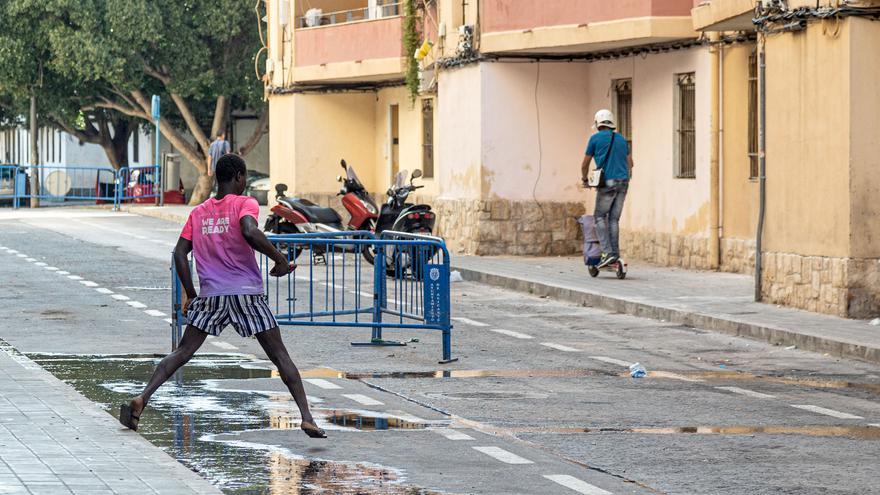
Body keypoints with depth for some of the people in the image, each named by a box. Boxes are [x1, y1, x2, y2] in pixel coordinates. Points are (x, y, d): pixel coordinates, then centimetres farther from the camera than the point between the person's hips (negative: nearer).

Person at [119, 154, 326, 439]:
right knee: (280, 356, 2)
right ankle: (306, 417, -7)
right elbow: (250, 233, -21)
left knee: (182, 353, 9)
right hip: (247, 294, -4)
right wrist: (279, 259, -10)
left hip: (210, 295, 4)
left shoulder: (198, 212, 14)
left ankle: (141, 399, -7)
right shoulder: (244, 204, -1)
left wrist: (191, 295, 15)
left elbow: (180, 253, 10)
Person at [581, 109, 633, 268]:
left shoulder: (596, 138, 2)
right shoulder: (621, 139, 16)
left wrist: (584, 179, 25)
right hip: (623, 182, 5)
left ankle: (607, 252, -12)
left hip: (607, 183, -5)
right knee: (614, 219, 9)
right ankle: (615, 254, 2)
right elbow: (630, 162, 22)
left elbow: (585, 163, 8)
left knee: (600, 217, 3)